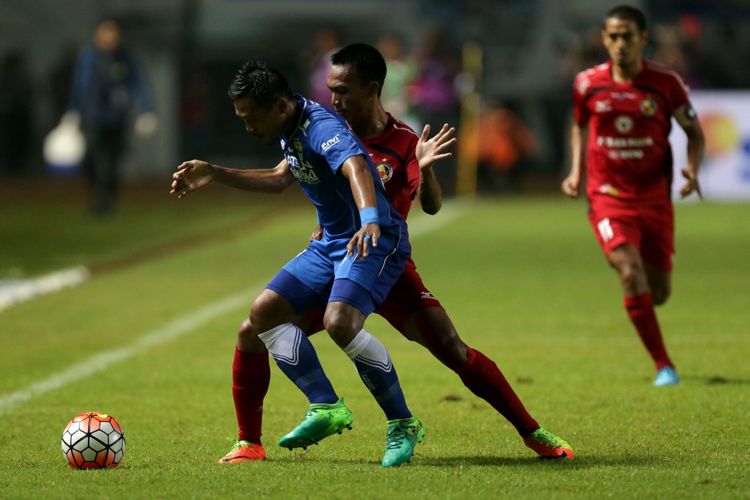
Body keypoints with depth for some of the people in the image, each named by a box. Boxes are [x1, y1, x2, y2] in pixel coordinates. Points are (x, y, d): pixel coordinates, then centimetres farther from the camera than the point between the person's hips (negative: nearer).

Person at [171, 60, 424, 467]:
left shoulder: (321, 127, -24)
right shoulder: (292, 131, 8)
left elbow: (356, 167, -44)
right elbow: (280, 178, 28)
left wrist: (369, 221, -63)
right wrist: (214, 175, 25)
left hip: (375, 239, -10)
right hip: (330, 243, 10)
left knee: (339, 322, -32)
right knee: (263, 313, 3)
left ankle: (403, 426, -17)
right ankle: (326, 408, 4)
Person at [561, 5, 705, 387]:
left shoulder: (665, 82, -6)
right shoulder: (587, 83, -3)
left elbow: (693, 130, 6)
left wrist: (692, 169, -12)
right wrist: (576, 172, 3)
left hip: (654, 198, 1)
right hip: (608, 198, -1)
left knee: (659, 292, 5)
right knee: (631, 274, -21)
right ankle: (663, 366, -11)